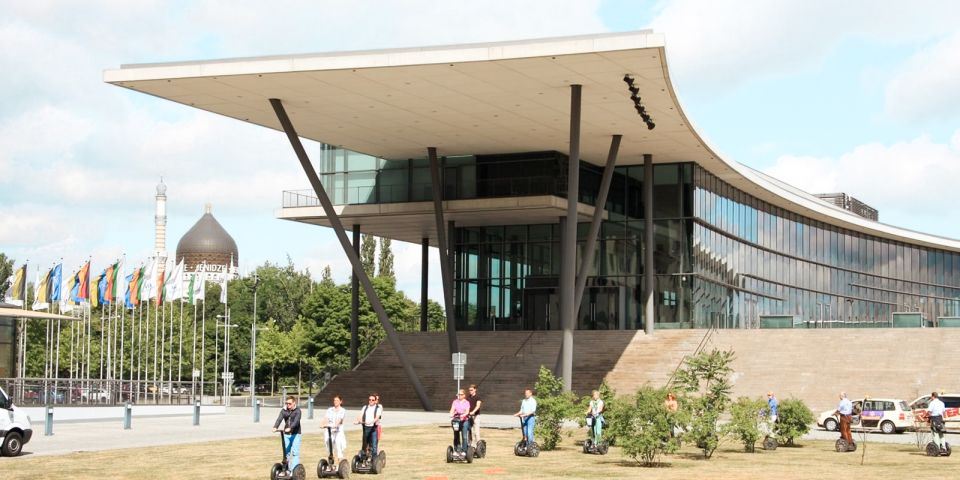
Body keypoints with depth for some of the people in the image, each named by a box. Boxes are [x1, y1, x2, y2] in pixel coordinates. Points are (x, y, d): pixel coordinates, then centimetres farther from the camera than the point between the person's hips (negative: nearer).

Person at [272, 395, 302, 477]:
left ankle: (294, 470, -12)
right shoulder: (284, 410, 7)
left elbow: (296, 420, -22)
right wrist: (275, 427, -27)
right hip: (286, 434, 5)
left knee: (295, 453, -10)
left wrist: (290, 428, -38)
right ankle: (287, 470, 13)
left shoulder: (297, 411, -5)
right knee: (286, 452, 6)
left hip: (295, 434, -5)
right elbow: (279, 418, -8)